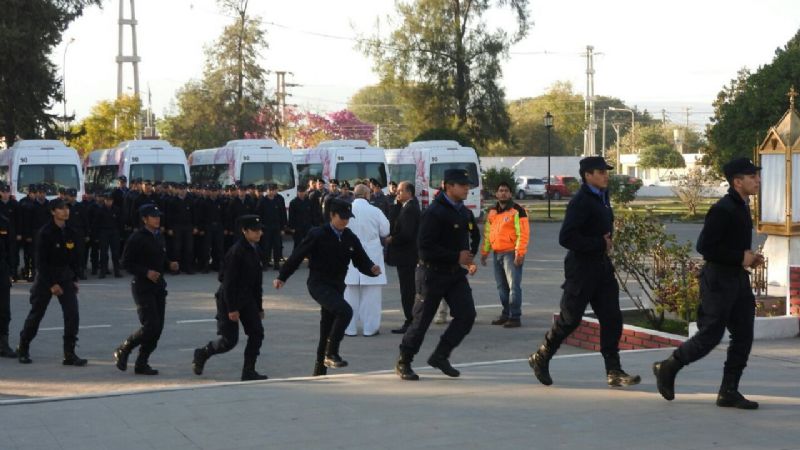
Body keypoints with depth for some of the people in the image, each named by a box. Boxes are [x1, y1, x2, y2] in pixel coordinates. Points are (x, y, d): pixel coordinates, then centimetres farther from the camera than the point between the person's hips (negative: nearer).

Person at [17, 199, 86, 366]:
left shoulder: (72, 234, 2)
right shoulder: (45, 233, -14)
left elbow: (76, 258, 11)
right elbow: (40, 261, -14)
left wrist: (74, 279, 4)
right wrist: (51, 284, -16)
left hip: (66, 278, 4)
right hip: (45, 278, -4)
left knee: (72, 314, -9)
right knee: (36, 314, 6)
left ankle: (69, 354, -5)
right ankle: (23, 349, 25)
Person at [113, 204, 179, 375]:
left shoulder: (159, 236, 13)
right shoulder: (137, 238, -11)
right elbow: (126, 263, -13)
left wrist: (169, 265, 3)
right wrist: (146, 272, -21)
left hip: (158, 286, 8)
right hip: (142, 288, -8)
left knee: (157, 328, 4)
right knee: (150, 326, -14)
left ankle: (142, 364, 14)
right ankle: (122, 351, 7)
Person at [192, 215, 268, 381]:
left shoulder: (255, 250, 6)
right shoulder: (236, 252, -20)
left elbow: (256, 281, 14)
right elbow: (229, 282, -21)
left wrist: (259, 306, 15)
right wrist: (232, 309, -22)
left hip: (247, 298, 8)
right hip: (229, 299, -8)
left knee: (257, 332, -3)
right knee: (229, 340, -5)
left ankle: (248, 371, 4)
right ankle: (201, 354, 21)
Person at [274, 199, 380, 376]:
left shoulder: (350, 238, 5)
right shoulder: (318, 235, -10)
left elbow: (361, 261, 6)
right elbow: (297, 255, -6)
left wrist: (372, 269, -17)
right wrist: (282, 277, -3)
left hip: (337, 286, 6)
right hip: (318, 284, -6)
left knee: (327, 330, 12)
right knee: (345, 311, -28)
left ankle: (320, 370, 22)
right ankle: (331, 354, -20)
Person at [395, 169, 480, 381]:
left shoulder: (464, 212, 10)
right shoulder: (434, 212, -16)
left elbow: (473, 237, 26)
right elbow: (426, 248, -22)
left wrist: (470, 258, 7)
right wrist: (457, 257, -20)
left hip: (456, 274, 7)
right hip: (433, 273, -7)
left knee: (466, 315, -5)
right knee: (422, 319, 0)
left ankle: (440, 356, 9)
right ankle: (403, 363, 15)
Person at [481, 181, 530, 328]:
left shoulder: (517, 211, -7)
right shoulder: (492, 212, 16)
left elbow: (523, 233, -12)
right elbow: (487, 233, 22)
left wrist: (520, 253, -18)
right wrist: (484, 252, 20)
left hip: (511, 254, -7)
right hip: (497, 254, 7)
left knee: (513, 286, -9)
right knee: (501, 286, 13)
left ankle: (515, 317, -6)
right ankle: (506, 314, 24)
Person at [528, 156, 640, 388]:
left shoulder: (602, 197, 12)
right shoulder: (581, 202, -17)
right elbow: (566, 238, -25)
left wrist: (607, 240, 10)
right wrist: (600, 243, -19)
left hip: (601, 266, 8)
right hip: (582, 268, -8)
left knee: (611, 318, 2)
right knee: (570, 319, 1)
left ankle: (614, 371, 5)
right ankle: (541, 358, 21)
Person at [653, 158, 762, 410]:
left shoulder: (741, 207, 13)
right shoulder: (722, 209, -17)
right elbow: (704, 246, -23)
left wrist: (750, 257, 6)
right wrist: (740, 257, -19)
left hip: (737, 279, 9)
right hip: (718, 279, -9)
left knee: (743, 337, 5)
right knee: (710, 336, -3)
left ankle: (728, 391, 11)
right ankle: (667, 368, 16)